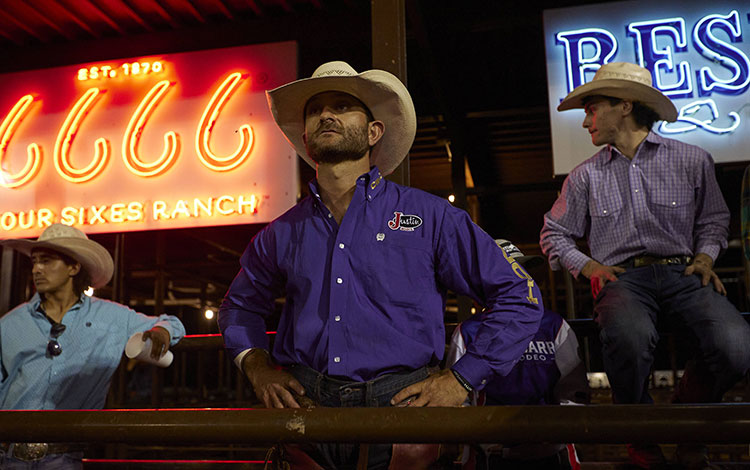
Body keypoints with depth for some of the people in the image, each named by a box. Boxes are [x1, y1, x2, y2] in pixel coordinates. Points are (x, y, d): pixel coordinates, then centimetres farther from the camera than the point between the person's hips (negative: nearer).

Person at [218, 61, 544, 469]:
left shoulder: (428, 216, 3)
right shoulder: (283, 234, 11)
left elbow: (520, 298, 5)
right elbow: (241, 304, 28)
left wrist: (462, 379, -3)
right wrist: (258, 366, 10)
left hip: (401, 404, -1)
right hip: (304, 403, 2)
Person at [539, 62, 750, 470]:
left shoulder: (692, 160, 13)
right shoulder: (585, 176, 14)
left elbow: (713, 219, 23)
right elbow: (555, 234, 19)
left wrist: (705, 254, 3)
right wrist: (588, 265, 2)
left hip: (683, 273, 1)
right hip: (622, 278, -1)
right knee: (629, 337, -38)